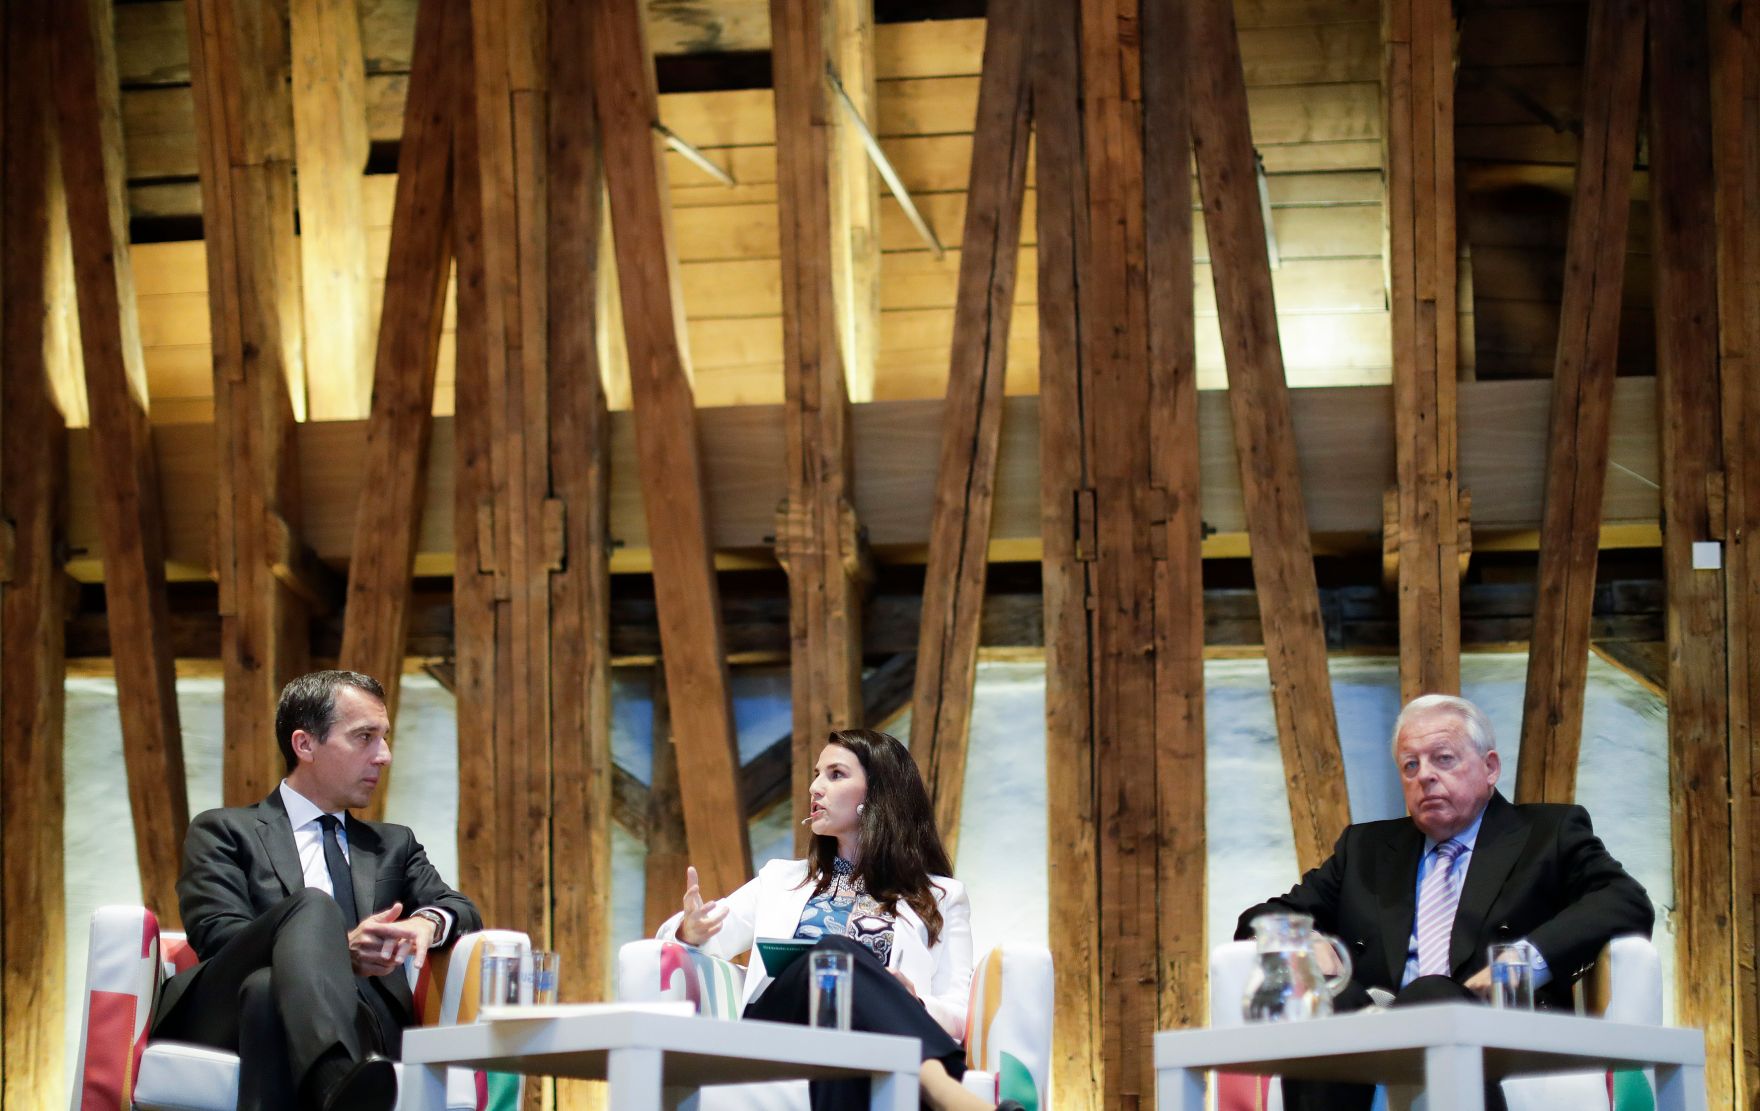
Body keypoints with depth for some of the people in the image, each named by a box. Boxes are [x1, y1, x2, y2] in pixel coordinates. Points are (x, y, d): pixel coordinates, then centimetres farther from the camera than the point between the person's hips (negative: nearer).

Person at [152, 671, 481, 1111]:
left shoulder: (394, 845, 33)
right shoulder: (224, 831, 19)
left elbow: (462, 911, 17)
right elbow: (217, 936, 2)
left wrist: (428, 922, -11)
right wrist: (341, 951, -16)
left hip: (353, 1020, 2)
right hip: (229, 1018, -2)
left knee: (268, 991, -37)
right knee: (313, 906, -35)